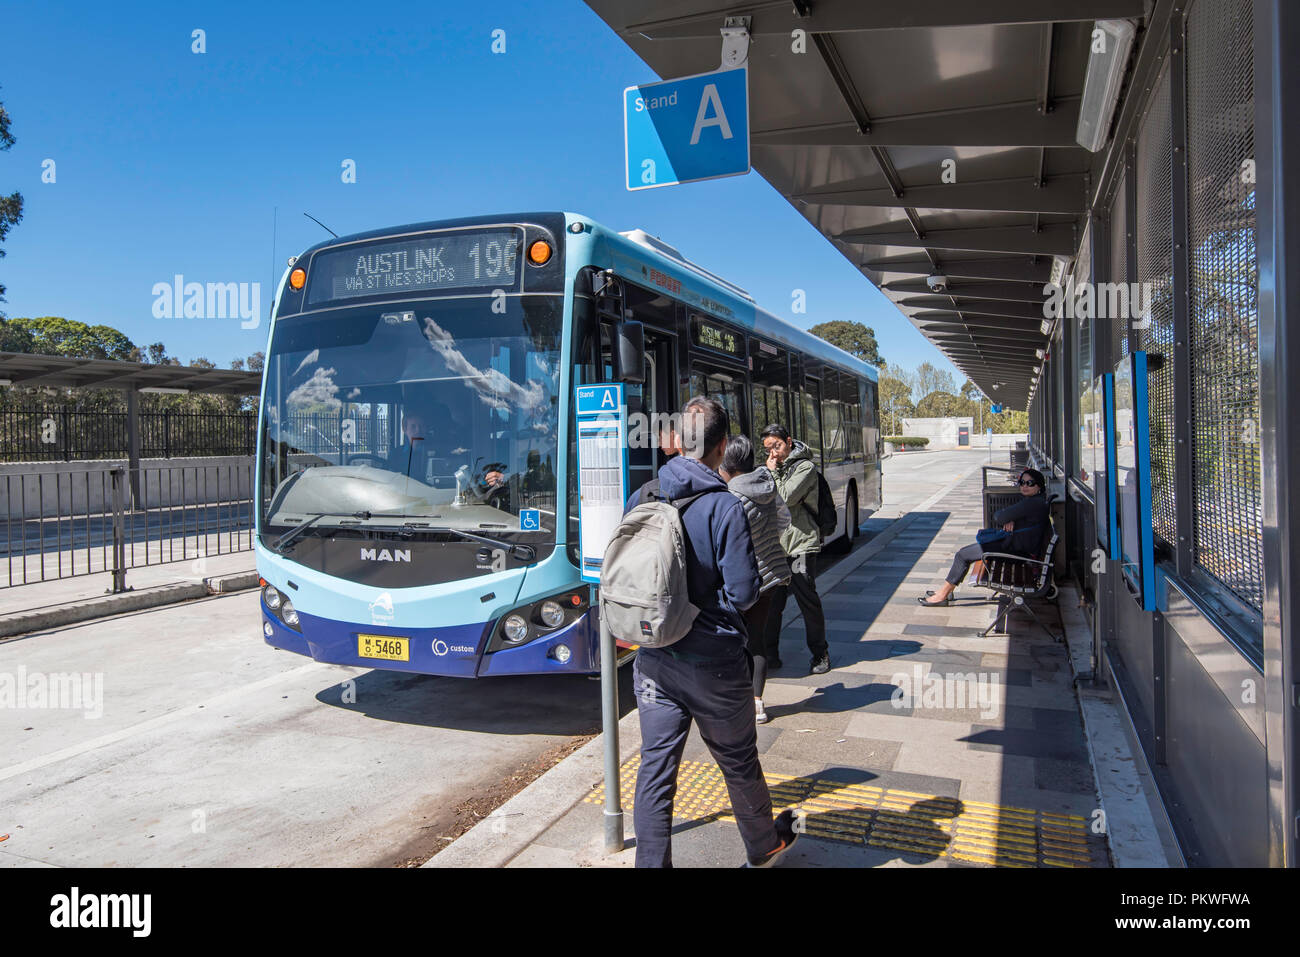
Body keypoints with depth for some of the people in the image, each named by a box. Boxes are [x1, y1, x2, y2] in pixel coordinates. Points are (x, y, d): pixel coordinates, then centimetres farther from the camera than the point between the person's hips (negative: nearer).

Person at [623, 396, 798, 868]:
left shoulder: (641, 499, -3)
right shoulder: (725, 507, -17)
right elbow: (742, 592, -16)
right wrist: (703, 603, 2)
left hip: (652, 658, 3)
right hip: (712, 661, -3)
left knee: (655, 766, 11)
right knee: (738, 762, 18)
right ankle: (764, 847, 40)